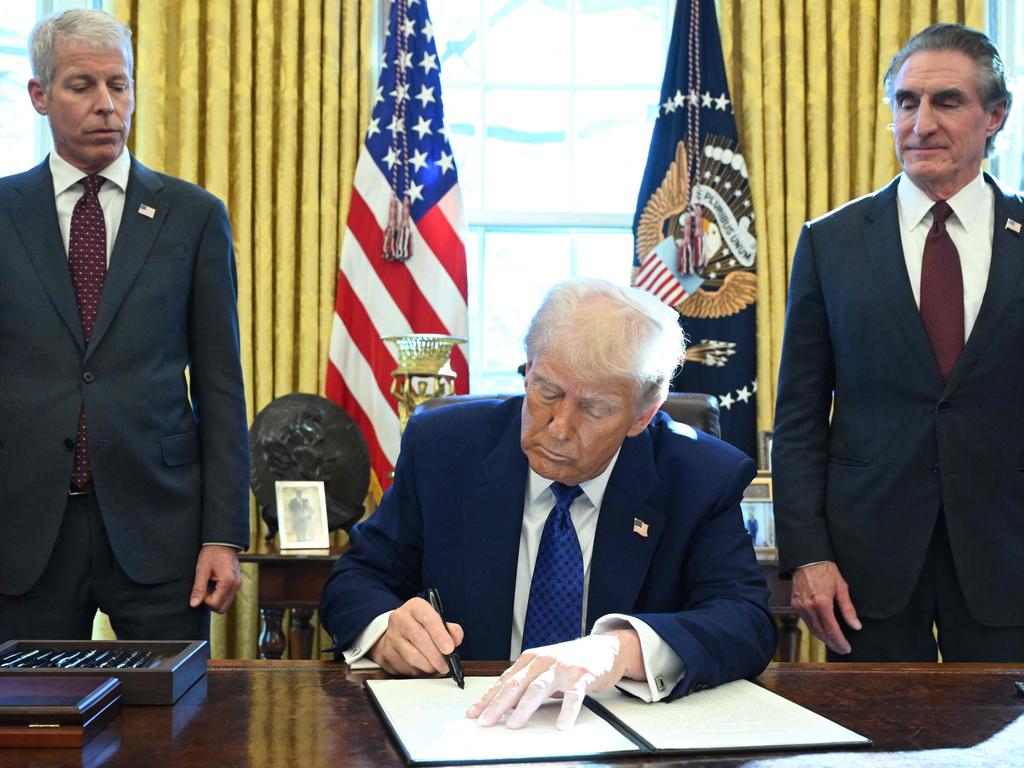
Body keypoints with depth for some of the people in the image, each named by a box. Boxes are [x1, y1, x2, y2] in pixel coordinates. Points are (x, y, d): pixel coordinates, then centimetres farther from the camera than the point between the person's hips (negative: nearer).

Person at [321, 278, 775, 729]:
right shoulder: (440, 447, -3)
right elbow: (358, 578, 3)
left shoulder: (704, 480, -7)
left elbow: (749, 624, -18)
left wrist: (623, 649, -38)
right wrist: (383, 629, -21)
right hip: (463, 730, 2)